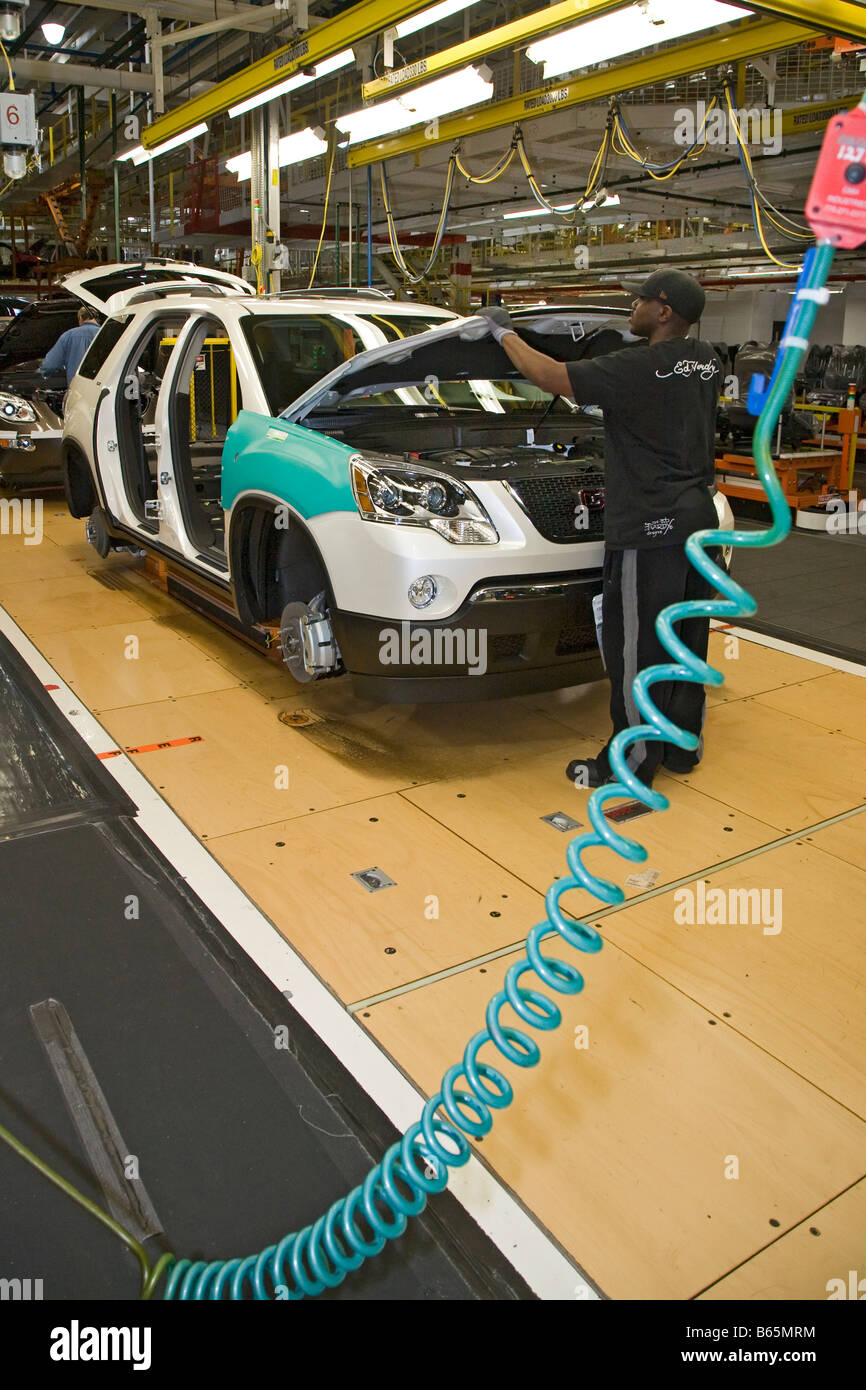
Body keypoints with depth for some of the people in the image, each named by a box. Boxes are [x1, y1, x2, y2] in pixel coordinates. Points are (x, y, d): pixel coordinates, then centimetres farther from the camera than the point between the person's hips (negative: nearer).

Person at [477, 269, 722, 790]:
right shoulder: (707, 361, 8)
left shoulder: (638, 369, -15)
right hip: (698, 518, 9)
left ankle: (631, 767, 9)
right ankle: (683, 746, 29)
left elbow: (548, 376, -11)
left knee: (637, 649, -1)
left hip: (651, 528, -9)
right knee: (686, 640, 16)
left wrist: (504, 332, 3)